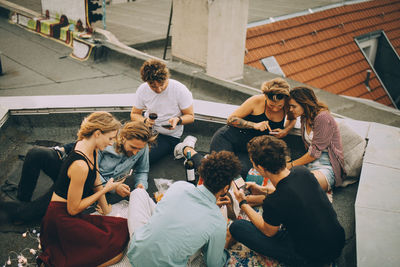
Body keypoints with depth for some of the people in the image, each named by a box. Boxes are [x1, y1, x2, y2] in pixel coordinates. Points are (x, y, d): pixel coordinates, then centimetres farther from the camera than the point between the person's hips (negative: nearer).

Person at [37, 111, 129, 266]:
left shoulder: (92, 148, 0)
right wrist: (106, 189, -12)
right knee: (115, 251, -16)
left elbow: (96, 182, 13)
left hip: (74, 216, 10)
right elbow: (73, 209, -19)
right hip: (61, 218, -10)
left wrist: (106, 209, 19)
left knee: (122, 227, -3)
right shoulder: (80, 165, -28)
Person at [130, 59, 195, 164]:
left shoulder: (180, 90, -19)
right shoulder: (142, 90, -9)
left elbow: (190, 116, -9)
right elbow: (134, 114, 4)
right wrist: (145, 121, -18)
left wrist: (178, 120, -31)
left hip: (170, 136, -4)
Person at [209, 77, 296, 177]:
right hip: (228, 138, -3)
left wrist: (286, 130, -2)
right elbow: (231, 119, -8)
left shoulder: (287, 105, -3)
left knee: (243, 171, -27)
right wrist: (255, 125, -21)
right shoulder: (257, 101, -13)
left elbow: (292, 119, 21)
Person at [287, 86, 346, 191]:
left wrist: (292, 165, -5)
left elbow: (315, 152, -13)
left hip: (327, 167, -8)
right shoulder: (305, 118, 13)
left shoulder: (323, 118, -15)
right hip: (310, 164, 8)